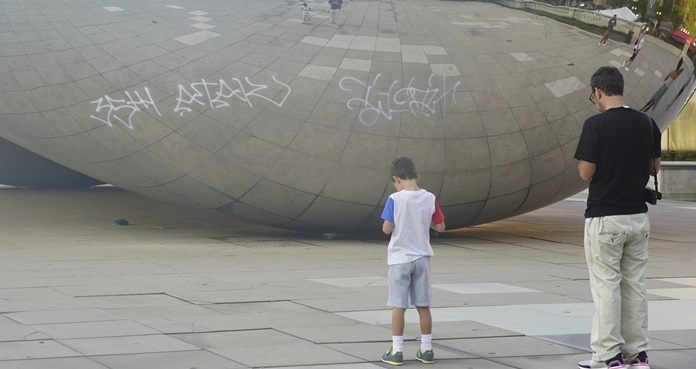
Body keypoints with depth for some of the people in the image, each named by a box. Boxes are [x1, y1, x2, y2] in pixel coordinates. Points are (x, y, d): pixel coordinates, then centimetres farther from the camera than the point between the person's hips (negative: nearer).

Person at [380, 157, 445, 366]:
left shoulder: (395, 199, -14)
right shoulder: (429, 199, -4)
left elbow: (387, 229, -12)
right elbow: (440, 227, 2)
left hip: (399, 259, -3)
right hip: (422, 258, 3)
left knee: (398, 306, 3)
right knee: (423, 305, 11)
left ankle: (396, 351, 5)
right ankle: (426, 350, 16)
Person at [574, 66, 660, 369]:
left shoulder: (596, 124, -15)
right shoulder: (646, 123, 3)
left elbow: (586, 173, -14)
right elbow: (654, 167, 11)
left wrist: (584, 159, 6)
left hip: (605, 217, -6)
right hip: (638, 216, 6)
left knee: (606, 286, -1)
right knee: (634, 284, 12)